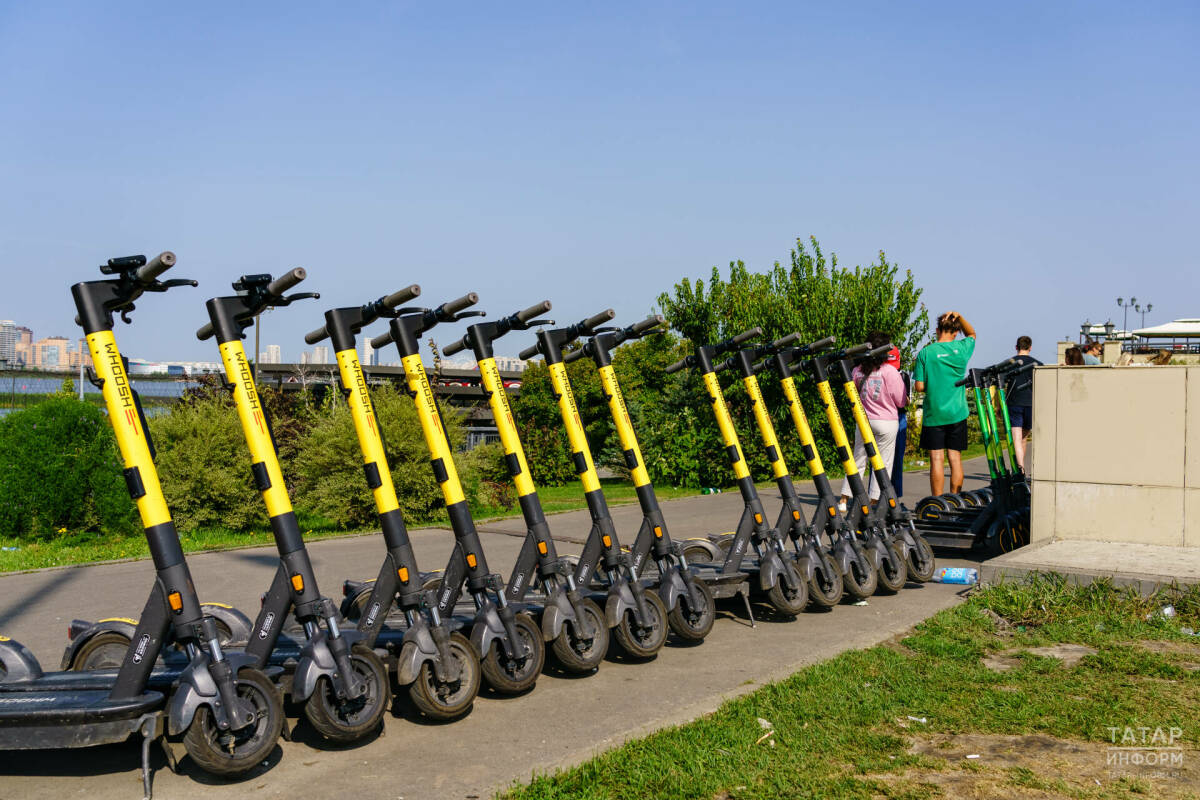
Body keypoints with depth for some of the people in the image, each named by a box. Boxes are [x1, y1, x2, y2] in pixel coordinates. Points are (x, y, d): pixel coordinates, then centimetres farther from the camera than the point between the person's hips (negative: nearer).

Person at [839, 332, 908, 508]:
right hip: (886, 422, -4)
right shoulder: (890, 371, -12)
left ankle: (844, 500, 13)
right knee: (883, 463, 3)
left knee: (858, 460, 13)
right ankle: (874, 502, 2)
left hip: (863, 420, 4)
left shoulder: (857, 371, 1)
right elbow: (901, 401, -6)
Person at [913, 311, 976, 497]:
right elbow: (971, 333, 24)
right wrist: (959, 317, 8)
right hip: (957, 413, 2)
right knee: (955, 458, 7)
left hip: (933, 413, -2)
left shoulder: (925, 352, -6)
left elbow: (919, 386, -7)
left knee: (937, 459, -1)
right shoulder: (961, 349, 0)